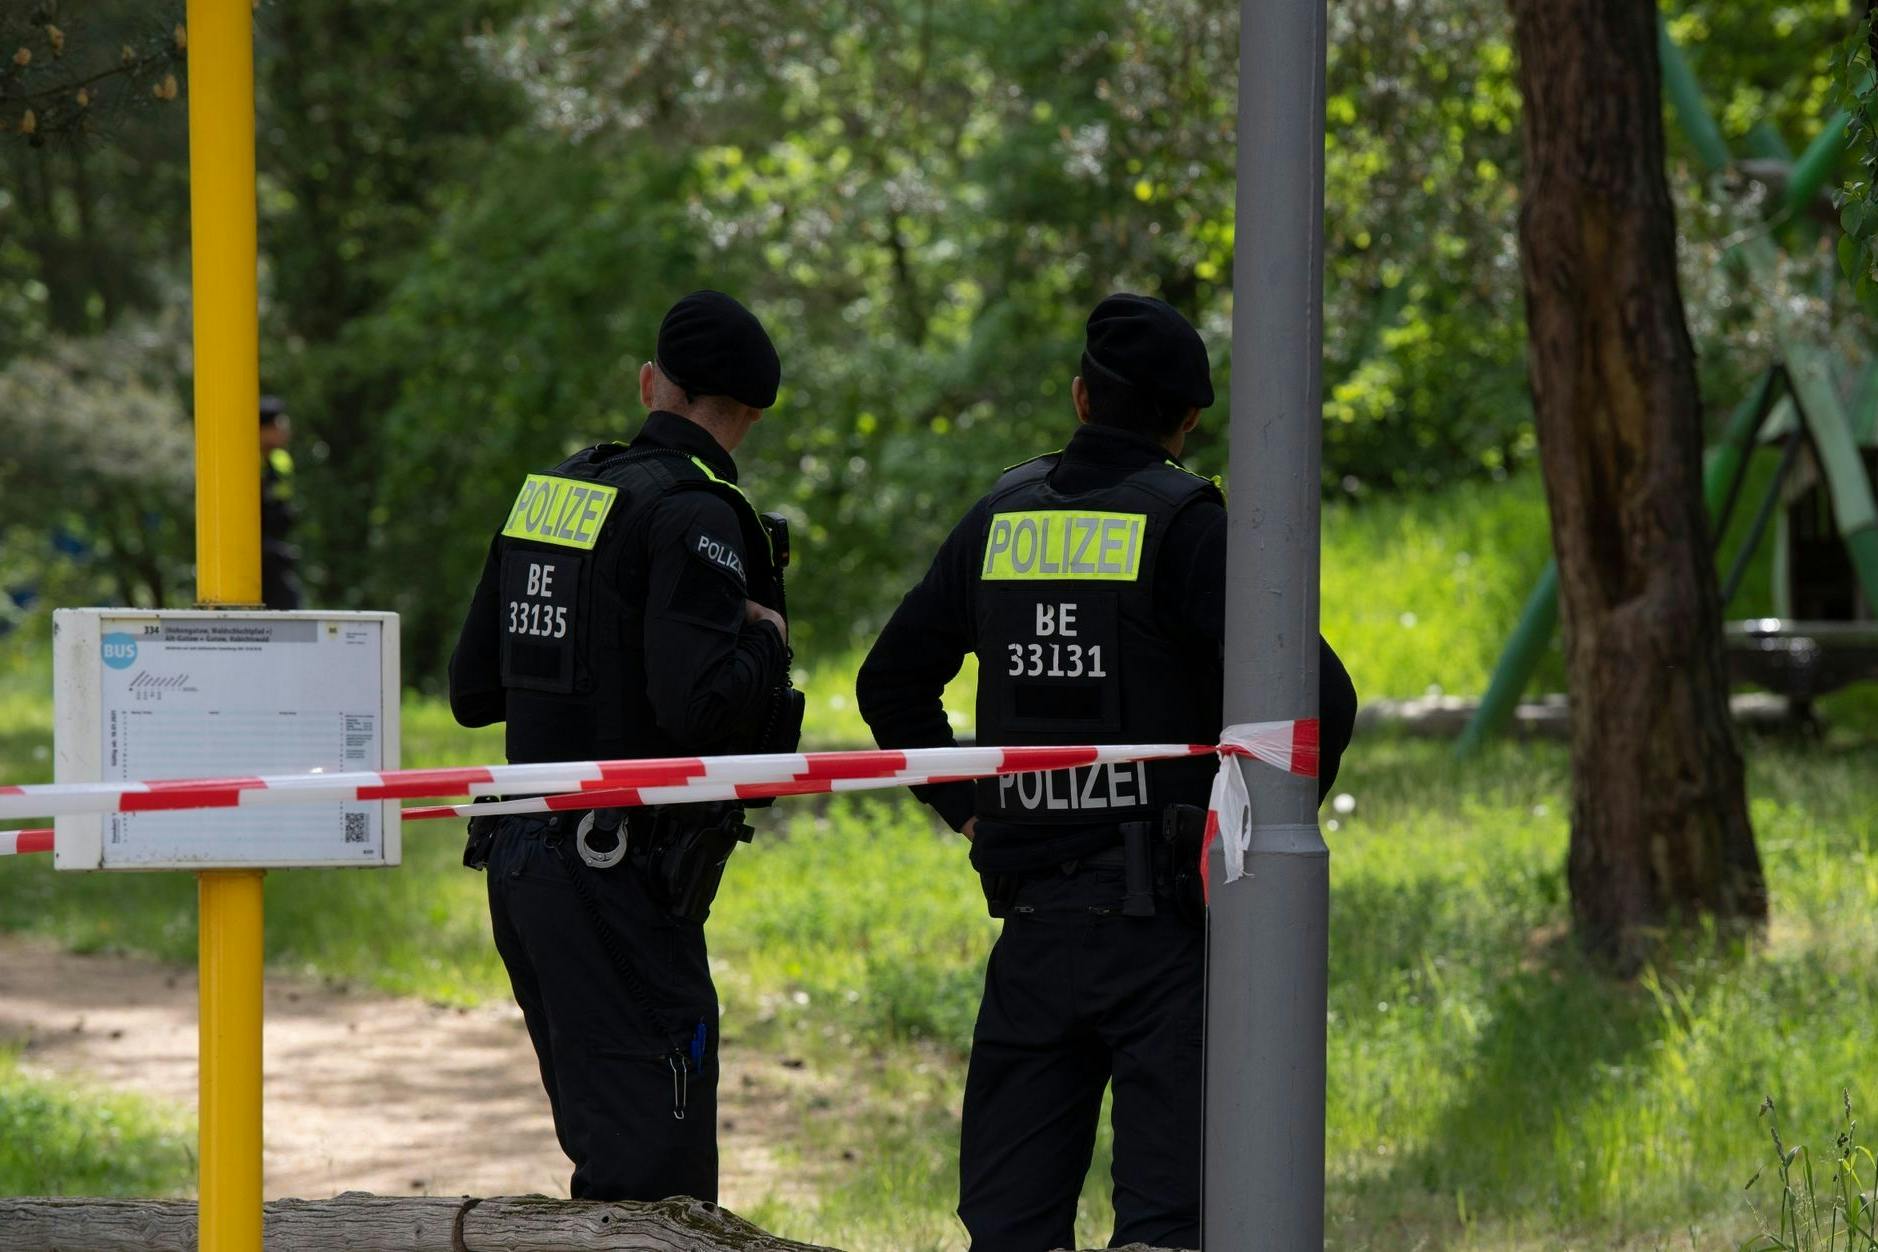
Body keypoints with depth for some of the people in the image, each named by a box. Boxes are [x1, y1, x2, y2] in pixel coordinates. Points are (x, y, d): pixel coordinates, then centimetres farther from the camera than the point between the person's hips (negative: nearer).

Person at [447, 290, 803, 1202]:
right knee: (652, 1170, -9)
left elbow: (473, 691, 17)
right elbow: (700, 705, -23)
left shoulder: (549, 494, 13)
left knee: (606, 1142, 16)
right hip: (620, 878, -9)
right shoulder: (691, 516, -11)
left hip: (523, 861, 9)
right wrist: (765, 643, -4)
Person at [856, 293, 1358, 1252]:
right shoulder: (1181, 526, -9)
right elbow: (1318, 694, -18)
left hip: (1032, 916, 5)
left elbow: (890, 683, 18)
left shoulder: (1001, 518, 8)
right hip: (1164, 922, -5)